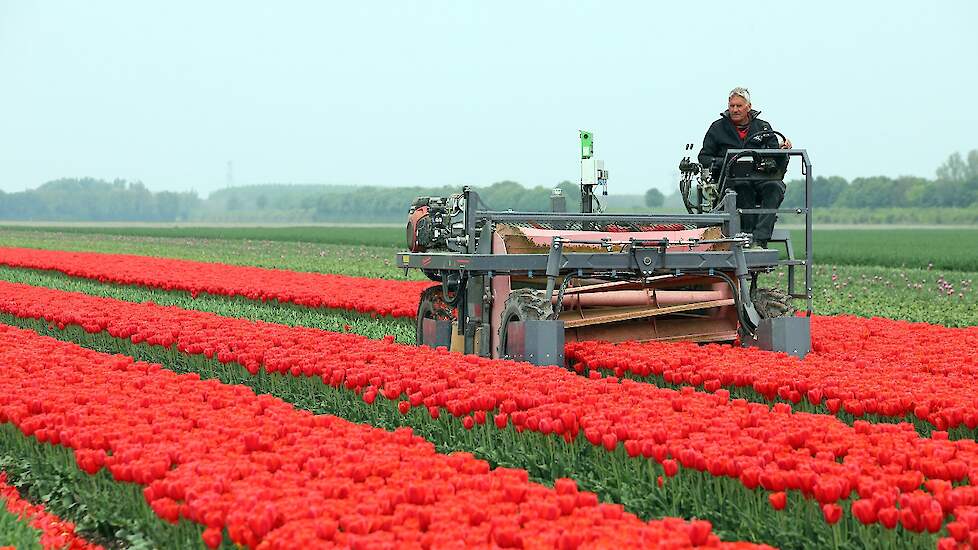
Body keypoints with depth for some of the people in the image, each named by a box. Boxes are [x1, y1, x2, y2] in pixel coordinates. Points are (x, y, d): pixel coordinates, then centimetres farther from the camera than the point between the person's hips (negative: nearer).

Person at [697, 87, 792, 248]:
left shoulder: (763, 127, 17)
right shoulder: (718, 128, 13)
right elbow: (703, 157, 11)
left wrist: (783, 149, -11)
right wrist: (723, 162, -10)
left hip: (760, 177, 2)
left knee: (775, 186, -32)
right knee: (743, 187, -37)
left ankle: (760, 239, -42)